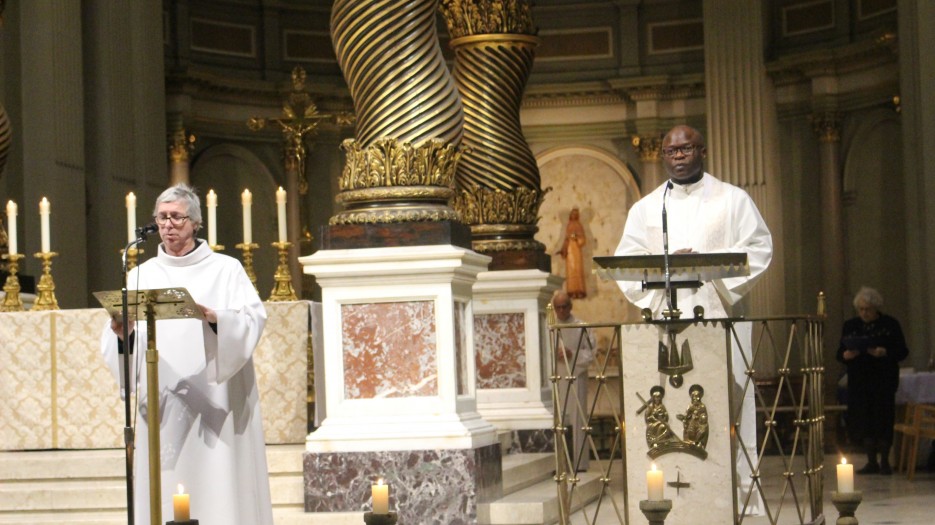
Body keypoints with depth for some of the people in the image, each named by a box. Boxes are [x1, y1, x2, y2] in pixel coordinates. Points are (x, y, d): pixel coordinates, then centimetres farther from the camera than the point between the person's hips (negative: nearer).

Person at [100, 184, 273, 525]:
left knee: (220, 491, -5)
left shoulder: (226, 270, 8)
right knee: (162, 493, -2)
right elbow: (112, 343, 5)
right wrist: (123, 333, -18)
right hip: (161, 406, 2)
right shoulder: (140, 276, 13)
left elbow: (253, 319, -7)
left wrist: (214, 316, -25)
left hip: (214, 405, -2)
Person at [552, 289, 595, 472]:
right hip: (555, 380, 2)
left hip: (576, 379, -2)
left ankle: (580, 463, 3)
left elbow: (590, 353, -1)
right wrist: (553, 355, -9)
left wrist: (572, 355, -15)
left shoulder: (581, 327, 2)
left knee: (577, 422, -2)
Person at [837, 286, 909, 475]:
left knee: (883, 420, -5)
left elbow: (902, 351, -2)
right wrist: (845, 355, -13)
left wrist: (884, 353, -20)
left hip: (883, 381, -3)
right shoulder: (850, 326, 10)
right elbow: (840, 353, 10)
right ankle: (871, 461, 8)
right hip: (859, 382, 3)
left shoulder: (890, 325, 1)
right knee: (863, 420, 1)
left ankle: (884, 461, 4)